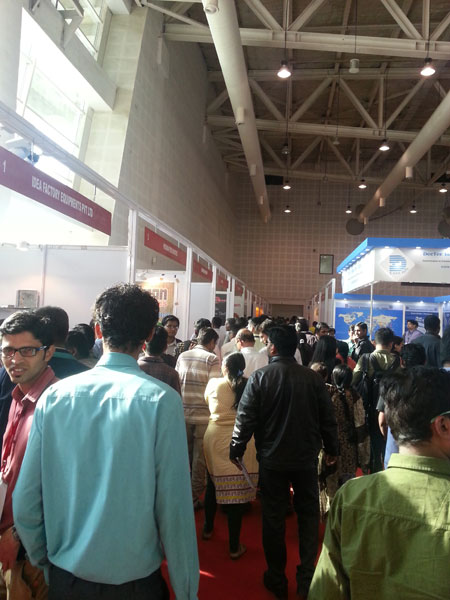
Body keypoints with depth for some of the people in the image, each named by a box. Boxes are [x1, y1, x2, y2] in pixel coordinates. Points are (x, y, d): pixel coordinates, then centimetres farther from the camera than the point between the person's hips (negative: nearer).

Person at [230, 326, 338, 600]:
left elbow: (246, 418, -11)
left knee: (274, 517, 12)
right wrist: (332, 448, 14)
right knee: (308, 515, 16)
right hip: (306, 458, 2)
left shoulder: (259, 377, -12)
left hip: (272, 459, -1)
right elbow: (328, 418, 0)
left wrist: (237, 449, 2)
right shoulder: (313, 377, -6)